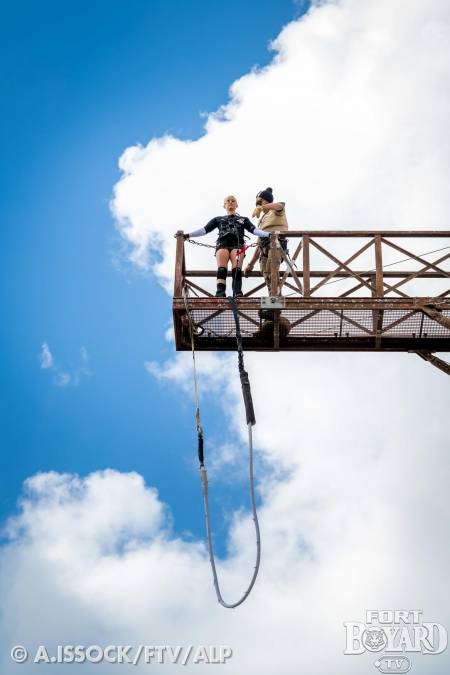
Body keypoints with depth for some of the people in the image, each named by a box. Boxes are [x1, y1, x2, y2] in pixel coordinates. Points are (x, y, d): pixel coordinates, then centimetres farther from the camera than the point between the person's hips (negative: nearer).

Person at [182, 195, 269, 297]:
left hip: (237, 245, 0)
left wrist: (268, 234, -3)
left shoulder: (243, 219, 31)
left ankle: (238, 293, -41)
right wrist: (188, 235, 8)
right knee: (221, 269, -26)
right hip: (222, 244, 0)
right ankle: (220, 293, -40)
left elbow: (254, 230, 16)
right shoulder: (218, 219, 31)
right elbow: (204, 230, 21)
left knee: (237, 269, -27)